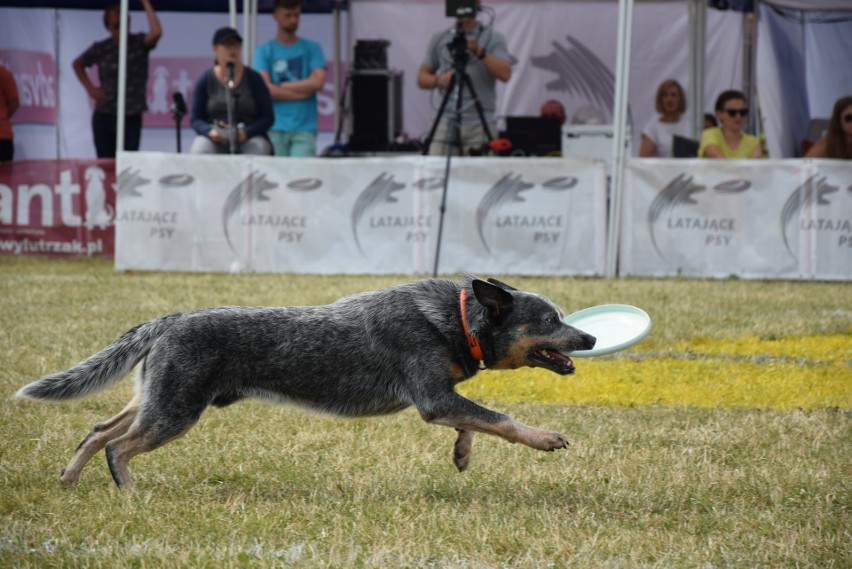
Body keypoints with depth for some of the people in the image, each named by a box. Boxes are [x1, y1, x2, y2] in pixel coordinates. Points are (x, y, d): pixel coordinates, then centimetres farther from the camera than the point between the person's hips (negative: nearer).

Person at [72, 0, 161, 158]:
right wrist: (89, 88, 6)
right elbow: (77, 64, 18)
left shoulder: (139, 43, -4)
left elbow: (156, 33, -26)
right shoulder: (101, 49, 0)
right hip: (104, 117, 2)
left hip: (131, 118, -2)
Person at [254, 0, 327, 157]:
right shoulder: (264, 51, 8)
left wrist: (282, 86, -2)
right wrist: (303, 90, -3)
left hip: (304, 128, 0)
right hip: (275, 128, 0)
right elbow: (266, 89, -4)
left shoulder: (312, 49, 12)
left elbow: (318, 82, -2)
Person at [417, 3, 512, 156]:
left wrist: (480, 53, -22)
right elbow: (422, 78, 17)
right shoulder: (439, 39, 13)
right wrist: (438, 80, -4)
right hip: (446, 124, 2)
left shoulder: (493, 38, 4)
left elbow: (505, 73, -9)